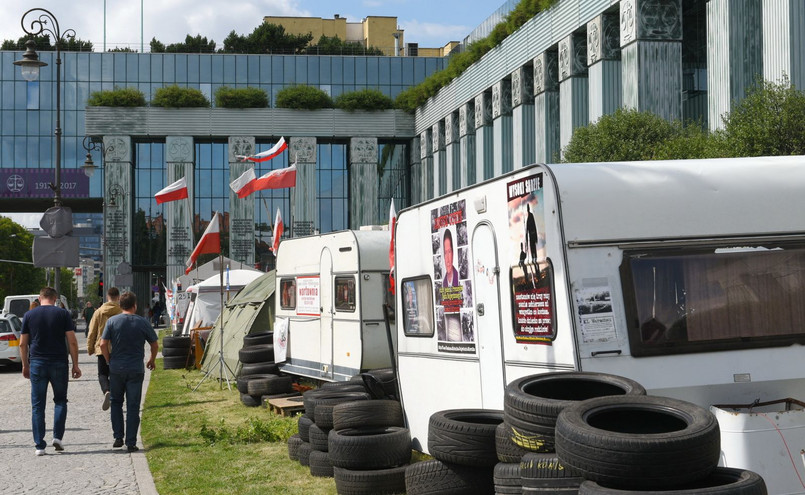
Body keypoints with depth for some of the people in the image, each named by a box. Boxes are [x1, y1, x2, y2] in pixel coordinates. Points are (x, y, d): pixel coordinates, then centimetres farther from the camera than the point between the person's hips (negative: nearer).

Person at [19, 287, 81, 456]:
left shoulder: (29, 315, 4)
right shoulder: (63, 314, 0)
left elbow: (23, 343, 5)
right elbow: (72, 342, -4)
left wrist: (25, 365, 15)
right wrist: (75, 365, 2)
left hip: (37, 364, 1)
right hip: (59, 363, -1)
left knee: (37, 405, 5)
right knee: (60, 400, 14)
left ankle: (39, 445, 3)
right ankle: (57, 436, 1)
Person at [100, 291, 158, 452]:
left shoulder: (112, 321, -3)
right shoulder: (142, 322, -2)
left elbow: (103, 344, -6)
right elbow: (155, 344, 4)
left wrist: (109, 361, 9)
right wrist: (152, 360, 21)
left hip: (116, 368, 1)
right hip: (136, 369, -1)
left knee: (116, 402, 17)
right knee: (133, 406, 3)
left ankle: (118, 437, 12)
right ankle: (131, 442, 2)